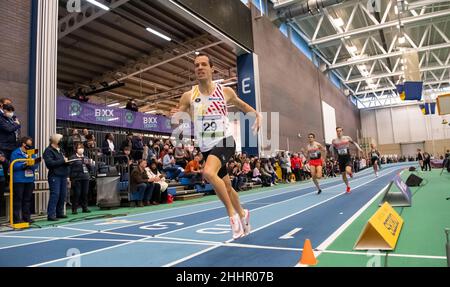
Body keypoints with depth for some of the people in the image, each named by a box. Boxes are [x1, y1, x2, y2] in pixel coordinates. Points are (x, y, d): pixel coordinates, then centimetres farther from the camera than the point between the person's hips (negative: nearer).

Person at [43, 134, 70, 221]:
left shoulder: (61, 150, 19)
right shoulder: (48, 150, -5)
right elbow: (50, 163, -18)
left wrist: (67, 161, 7)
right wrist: (62, 161, -14)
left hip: (63, 175, 8)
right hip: (54, 176, -7)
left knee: (63, 195, 8)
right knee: (55, 195, -10)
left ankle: (59, 213, 18)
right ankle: (51, 215, -3)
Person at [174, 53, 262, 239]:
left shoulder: (226, 91, -1)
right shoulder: (188, 96, 0)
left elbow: (242, 106, 16)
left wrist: (257, 115, -1)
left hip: (224, 142, -3)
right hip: (206, 147, 4)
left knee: (209, 172, -31)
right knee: (226, 187, 14)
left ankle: (232, 212, -13)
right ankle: (242, 214, 41)